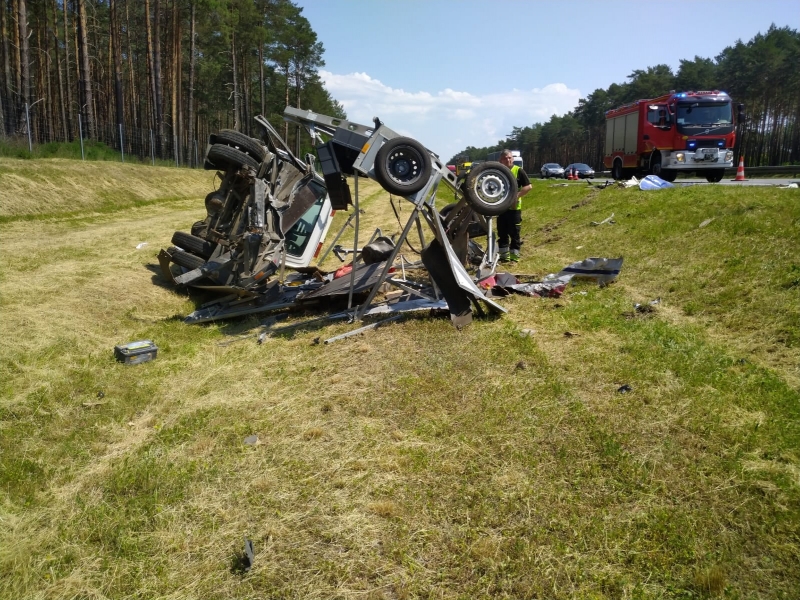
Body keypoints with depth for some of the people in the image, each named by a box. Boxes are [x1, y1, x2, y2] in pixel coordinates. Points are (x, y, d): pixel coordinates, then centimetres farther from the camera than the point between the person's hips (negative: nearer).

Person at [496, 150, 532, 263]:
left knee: (514, 233, 0)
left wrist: (517, 195, -17)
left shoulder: (518, 171, -3)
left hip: (514, 207, -4)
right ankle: (504, 255, 18)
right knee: (502, 233, 9)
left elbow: (528, 186, -6)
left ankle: (514, 256, 7)